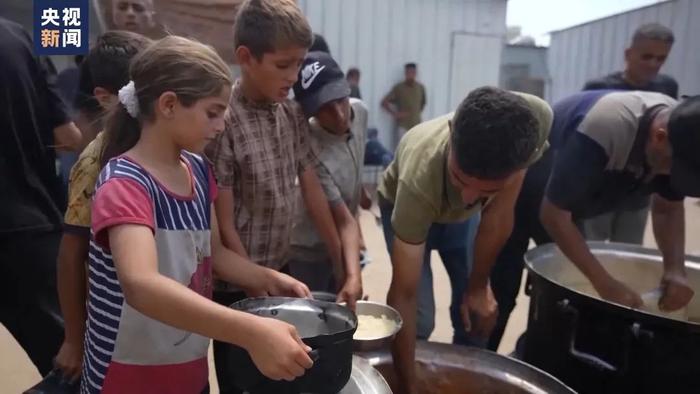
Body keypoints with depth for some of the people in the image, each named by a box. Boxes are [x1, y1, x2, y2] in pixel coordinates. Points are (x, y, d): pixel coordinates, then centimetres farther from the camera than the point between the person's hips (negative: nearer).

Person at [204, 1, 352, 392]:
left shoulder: (294, 113, -1)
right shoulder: (223, 121, -21)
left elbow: (313, 190, 4)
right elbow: (224, 224, -18)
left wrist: (343, 264, 5)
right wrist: (258, 293, -13)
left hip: (281, 271, 6)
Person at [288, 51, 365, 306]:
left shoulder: (360, 111, -14)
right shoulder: (313, 151, -35)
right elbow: (345, 221, -32)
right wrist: (353, 275, -42)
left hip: (341, 246, 6)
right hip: (307, 255, -6)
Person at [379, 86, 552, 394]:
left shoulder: (536, 120, -37)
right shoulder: (420, 178, -45)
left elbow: (499, 211, -21)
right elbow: (403, 296, -38)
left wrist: (479, 287, -13)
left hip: (464, 213, 3)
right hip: (403, 203, -3)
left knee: (477, 316, 4)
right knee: (419, 318, -10)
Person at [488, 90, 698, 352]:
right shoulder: (603, 130, -39)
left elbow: (669, 206, 0)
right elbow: (554, 214, -33)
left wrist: (675, 269, -17)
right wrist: (604, 282, -34)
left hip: (566, 200, 7)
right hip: (514, 197, -7)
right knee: (500, 295, -7)